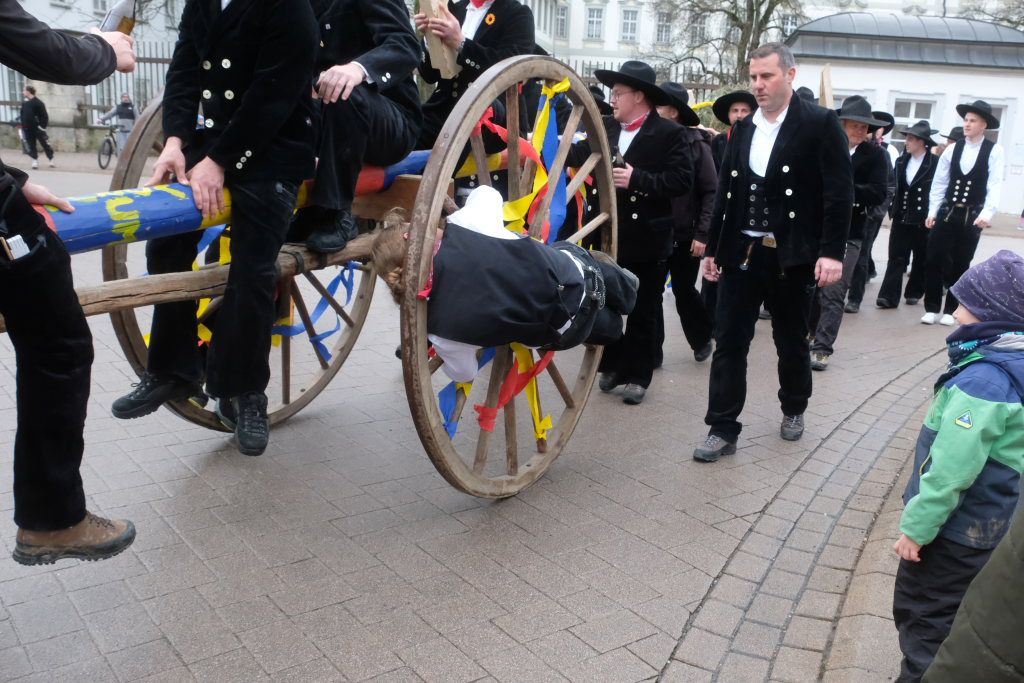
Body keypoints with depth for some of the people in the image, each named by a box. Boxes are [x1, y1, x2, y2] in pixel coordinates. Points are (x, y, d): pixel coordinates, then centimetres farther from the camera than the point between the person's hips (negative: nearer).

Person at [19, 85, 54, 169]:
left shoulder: (38, 102, -10)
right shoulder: (24, 102, 9)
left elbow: (44, 116, -10)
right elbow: (22, 114, 17)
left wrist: (42, 126, -15)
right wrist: (23, 125, 11)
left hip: (38, 128, -6)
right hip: (28, 129, 6)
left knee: (45, 144, 1)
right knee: (31, 146, 7)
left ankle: (51, 160, 10)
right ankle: (35, 160, 14)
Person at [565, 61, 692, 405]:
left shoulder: (669, 132, -8)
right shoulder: (604, 127, 6)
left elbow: (682, 180, -16)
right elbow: (578, 156, 1)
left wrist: (637, 179, -22)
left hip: (648, 239, -4)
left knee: (643, 312, 7)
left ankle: (637, 375, 19)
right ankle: (612, 366, 29)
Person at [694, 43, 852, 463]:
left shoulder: (820, 123, -6)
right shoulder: (743, 128, 11)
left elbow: (839, 192, -10)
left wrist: (832, 252, -17)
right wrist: (713, 248, 11)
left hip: (791, 256, -4)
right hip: (741, 252, 4)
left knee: (791, 341, 12)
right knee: (729, 342, 1)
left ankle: (793, 409, 35)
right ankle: (723, 429, 8)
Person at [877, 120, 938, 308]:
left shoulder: (935, 163, -9)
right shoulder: (901, 161, 7)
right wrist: (892, 209, 3)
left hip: (923, 219, -3)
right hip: (901, 218, 3)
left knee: (921, 259, 10)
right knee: (896, 258, -2)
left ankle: (914, 293, 24)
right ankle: (889, 296, -6)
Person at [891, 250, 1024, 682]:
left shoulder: (984, 380, -28)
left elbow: (950, 468, -29)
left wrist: (917, 525, -19)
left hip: (956, 530, -9)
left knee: (921, 615, 8)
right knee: (961, 616, 24)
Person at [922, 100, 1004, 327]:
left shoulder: (994, 151, -5)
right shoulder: (952, 149, 4)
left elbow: (995, 184, -12)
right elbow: (939, 182, 6)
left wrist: (988, 213, -24)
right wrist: (932, 211, -1)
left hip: (972, 217, -2)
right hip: (947, 213, 2)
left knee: (960, 264, 6)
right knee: (934, 260, -1)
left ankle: (950, 310, 18)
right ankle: (932, 308, 11)